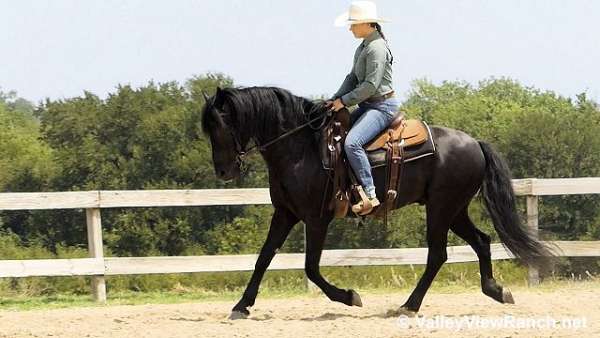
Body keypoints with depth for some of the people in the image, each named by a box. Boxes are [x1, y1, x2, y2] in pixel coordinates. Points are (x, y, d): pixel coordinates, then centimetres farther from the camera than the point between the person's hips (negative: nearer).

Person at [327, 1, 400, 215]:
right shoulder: (363, 47, 14)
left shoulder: (376, 48, -17)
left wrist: (345, 100, -15)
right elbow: (353, 78, 17)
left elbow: (371, 85, -22)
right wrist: (335, 99, 4)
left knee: (352, 142, -28)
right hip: (368, 106, 11)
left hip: (383, 106, -11)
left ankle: (370, 195, -31)